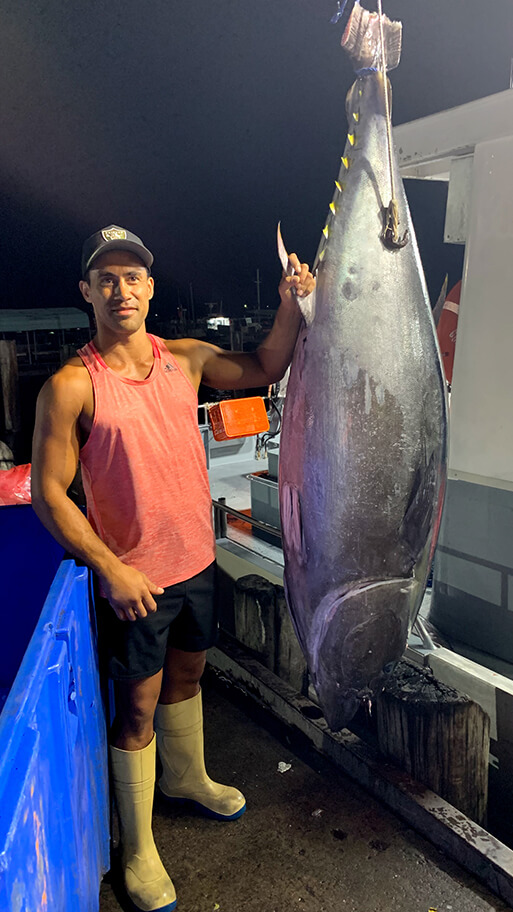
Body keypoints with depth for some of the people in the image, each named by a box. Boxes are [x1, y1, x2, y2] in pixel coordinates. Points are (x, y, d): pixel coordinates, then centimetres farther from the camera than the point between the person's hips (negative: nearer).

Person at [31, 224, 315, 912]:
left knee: (186, 676, 26)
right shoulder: (71, 385, -16)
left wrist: (290, 306, -5)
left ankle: (187, 777, 54)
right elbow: (49, 494, -14)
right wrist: (111, 569, -18)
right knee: (138, 708, 10)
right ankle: (138, 850, 33)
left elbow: (264, 370, 10)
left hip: (196, 563, 6)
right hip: (131, 578, -5)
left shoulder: (185, 358, -1)